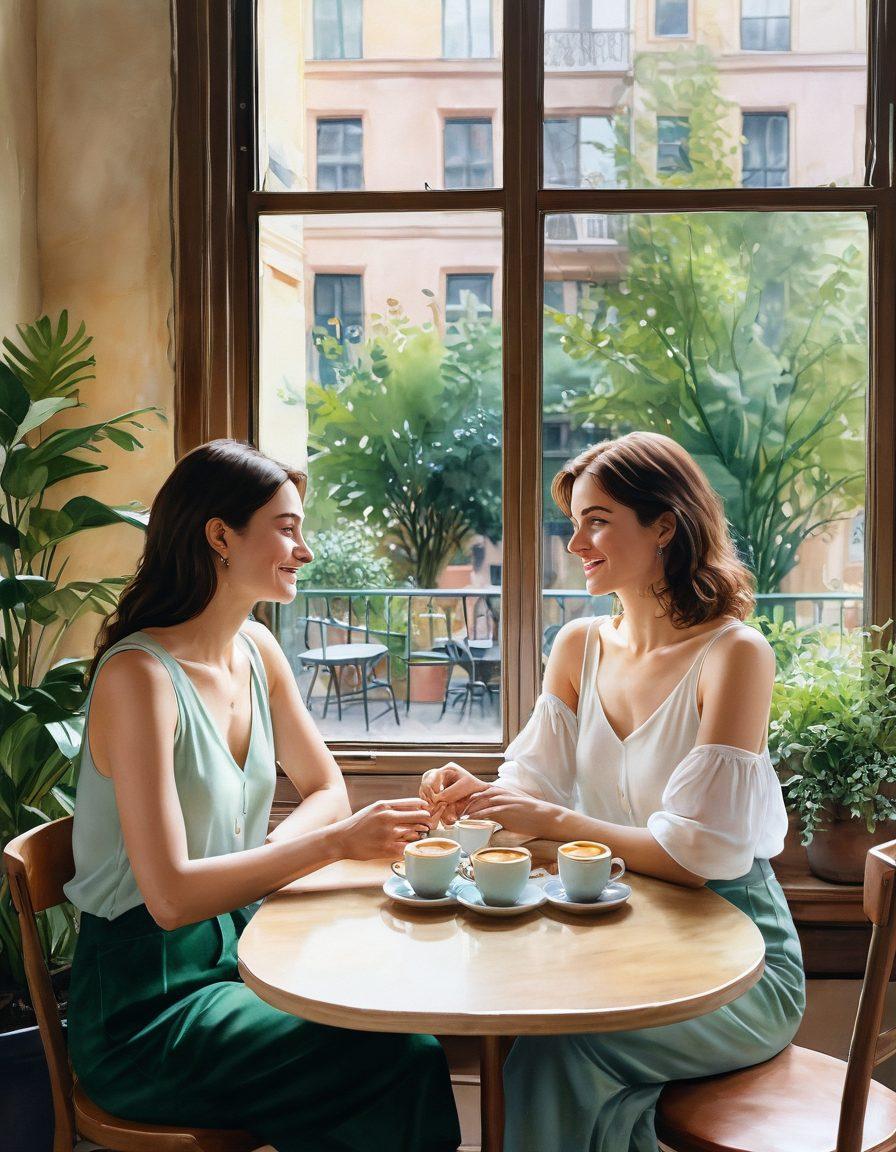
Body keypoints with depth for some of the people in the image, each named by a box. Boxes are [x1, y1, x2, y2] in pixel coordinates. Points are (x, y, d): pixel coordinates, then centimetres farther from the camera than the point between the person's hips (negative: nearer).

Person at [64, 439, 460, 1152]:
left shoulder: (257, 651, 4)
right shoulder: (139, 675, -21)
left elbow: (327, 789, 12)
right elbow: (170, 896, -25)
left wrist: (277, 848, -9)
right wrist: (334, 842, -25)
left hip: (237, 945, 7)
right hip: (145, 1001, -7)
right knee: (400, 1060, -20)